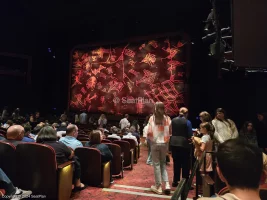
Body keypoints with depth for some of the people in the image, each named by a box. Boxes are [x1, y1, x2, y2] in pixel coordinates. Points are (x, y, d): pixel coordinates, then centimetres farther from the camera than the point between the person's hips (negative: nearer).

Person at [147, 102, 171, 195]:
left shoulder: (152, 118, -8)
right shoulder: (167, 118, -2)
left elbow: (149, 132, -12)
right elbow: (170, 131, -3)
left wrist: (151, 138, 7)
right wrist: (166, 139, 13)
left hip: (155, 143, -3)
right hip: (164, 143, 3)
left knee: (156, 164, 7)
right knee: (163, 163, 18)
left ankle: (158, 187, 15)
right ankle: (167, 184, 10)